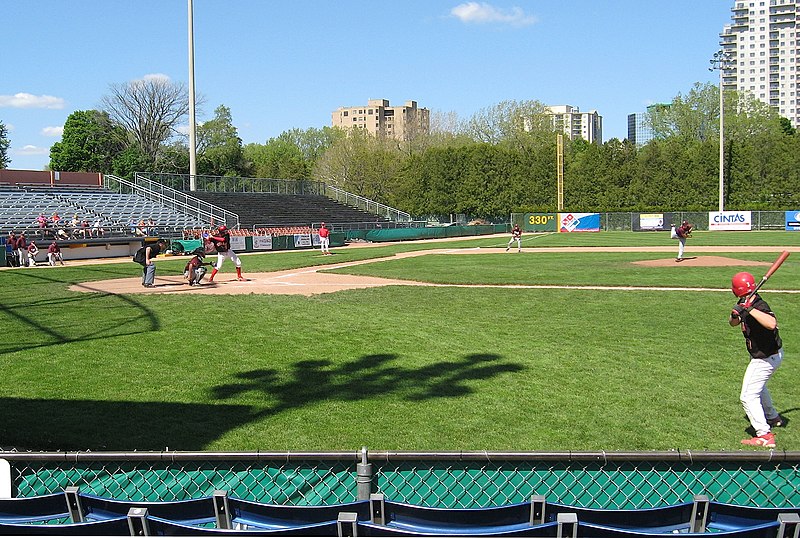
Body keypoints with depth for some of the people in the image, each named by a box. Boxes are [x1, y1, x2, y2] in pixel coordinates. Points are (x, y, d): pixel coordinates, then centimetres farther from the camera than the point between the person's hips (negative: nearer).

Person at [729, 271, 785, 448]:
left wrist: (750, 309, -51)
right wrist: (735, 315, -19)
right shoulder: (747, 305, -4)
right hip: (764, 355, 10)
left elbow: (772, 324, -51)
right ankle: (773, 418, 53)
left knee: (748, 396, -12)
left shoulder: (760, 306, -31)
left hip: (766, 359, -10)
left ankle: (765, 435, -13)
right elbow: (733, 323, 3)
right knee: (758, 387, 33)